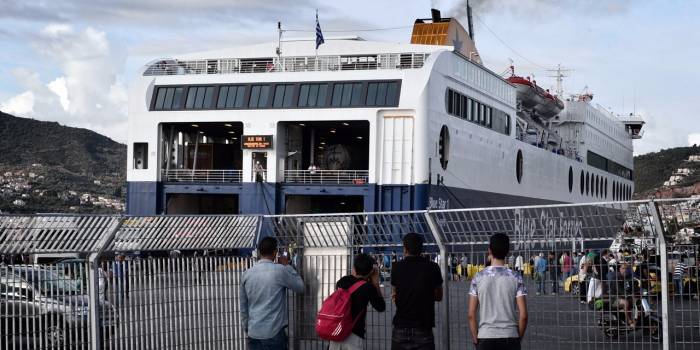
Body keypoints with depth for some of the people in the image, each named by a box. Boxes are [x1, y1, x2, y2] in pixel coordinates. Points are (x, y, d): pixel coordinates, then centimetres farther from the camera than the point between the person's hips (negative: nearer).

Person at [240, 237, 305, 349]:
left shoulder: (247, 274, 5)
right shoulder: (279, 270, -10)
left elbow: (243, 307, 11)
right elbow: (300, 287, 5)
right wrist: (287, 266, 13)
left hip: (253, 333, 4)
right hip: (274, 333, -4)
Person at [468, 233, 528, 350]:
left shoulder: (478, 278, -2)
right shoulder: (515, 278, -3)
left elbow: (471, 315, -2)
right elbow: (523, 315, -6)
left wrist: (476, 340, 7)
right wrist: (519, 337, 8)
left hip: (485, 338, 0)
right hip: (510, 337, 0)